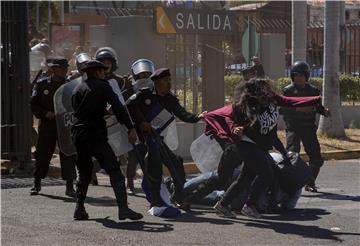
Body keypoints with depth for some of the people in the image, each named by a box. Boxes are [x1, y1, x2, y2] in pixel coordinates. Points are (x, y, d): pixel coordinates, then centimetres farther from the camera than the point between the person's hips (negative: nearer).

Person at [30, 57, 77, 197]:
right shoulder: (41, 84, 3)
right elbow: (33, 105, 2)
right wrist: (45, 113, -13)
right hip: (46, 126, 0)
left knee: (68, 155, -5)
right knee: (42, 155, 6)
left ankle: (69, 187, 0)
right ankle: (37, 184, 21)